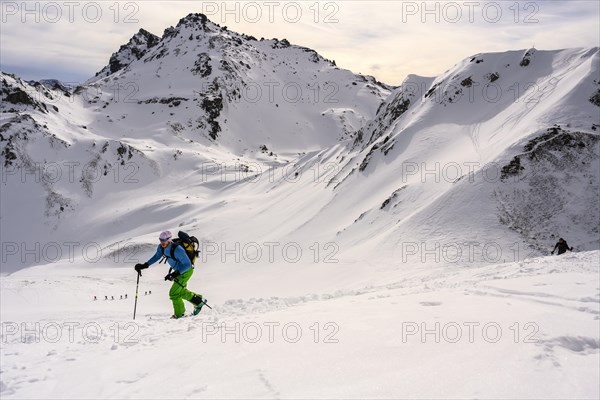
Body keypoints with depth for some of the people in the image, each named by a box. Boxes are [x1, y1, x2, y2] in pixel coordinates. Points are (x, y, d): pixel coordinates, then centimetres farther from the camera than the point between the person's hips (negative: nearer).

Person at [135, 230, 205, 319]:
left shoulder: (177, 250, -35)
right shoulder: (161, 247, -12)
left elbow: (187, 265, -32)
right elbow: (156, 256, 9)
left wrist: (175, 274, -38)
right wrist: (144, 265, 0)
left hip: (186, 271, -9)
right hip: (178, 270, 9)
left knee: (174, 293, -8)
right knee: (181, 291, 23)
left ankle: (179, 313, 12)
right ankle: (198, 300, 41)